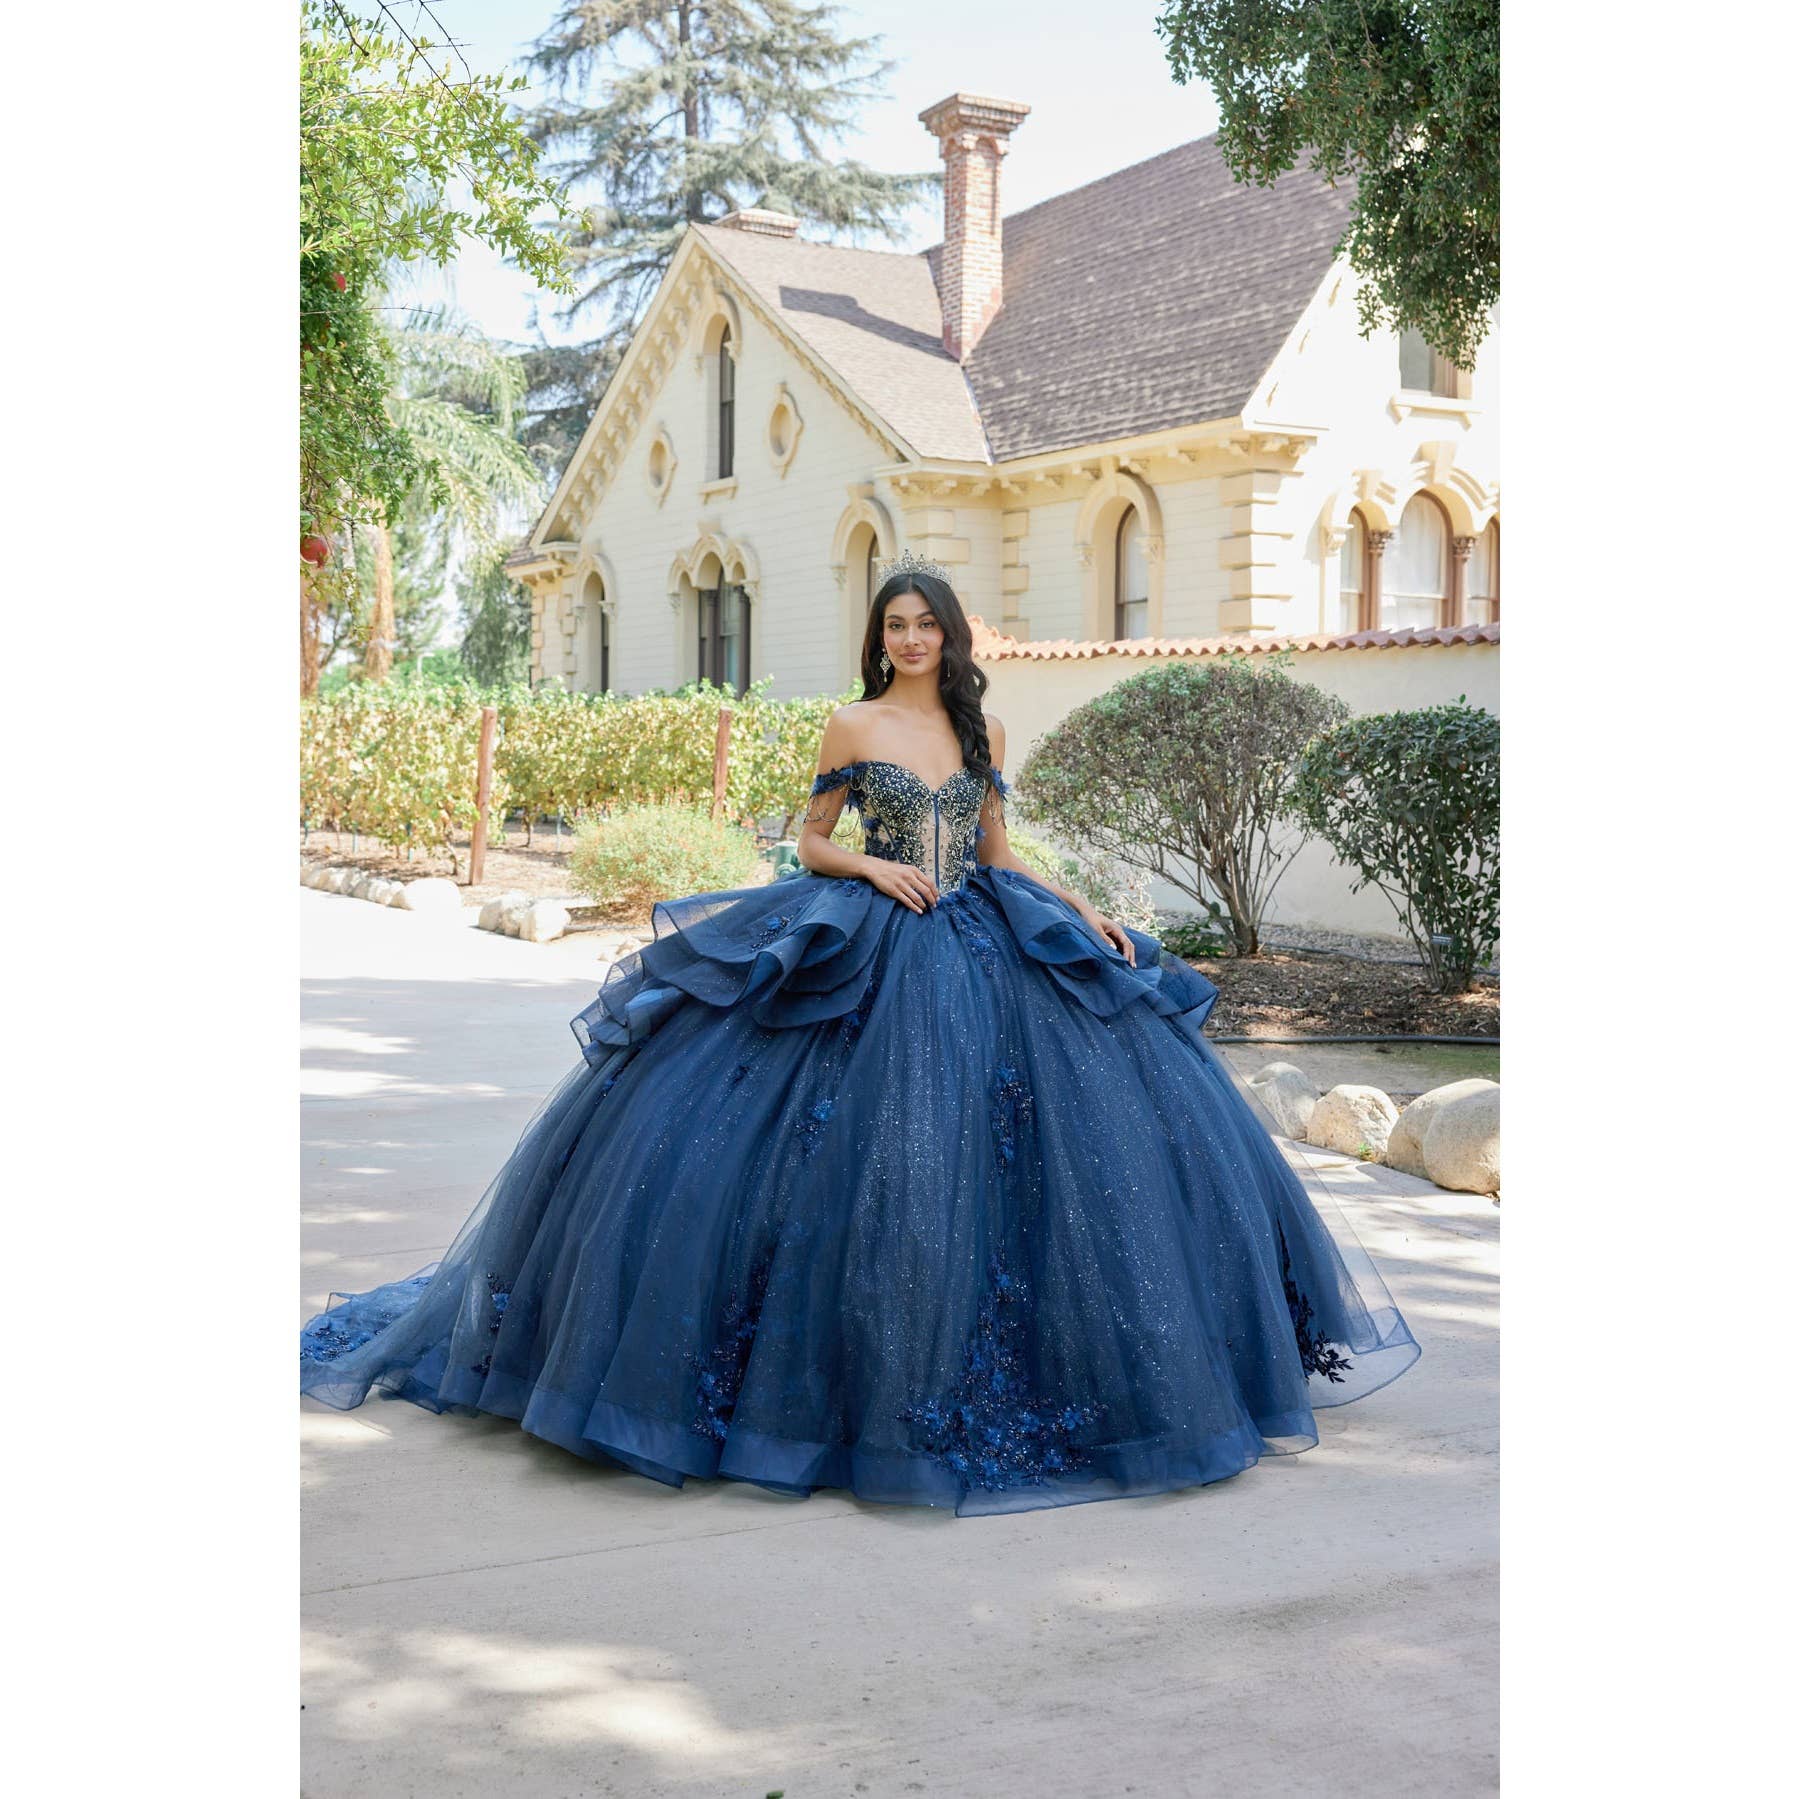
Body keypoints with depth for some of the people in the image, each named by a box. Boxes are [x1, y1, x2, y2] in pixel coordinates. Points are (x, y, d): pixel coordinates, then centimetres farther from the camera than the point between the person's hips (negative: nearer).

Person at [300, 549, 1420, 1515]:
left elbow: (999, 854, 15)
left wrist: (1084, 910, 4)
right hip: (865, 952, -3)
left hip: (985, 952, 4)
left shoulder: (986, 729, 11)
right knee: (869, 1150, -9)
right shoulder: (853, 727, 2)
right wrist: (877, 868, -13)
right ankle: (865, 1363, 8)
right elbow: (814, 841, 5)